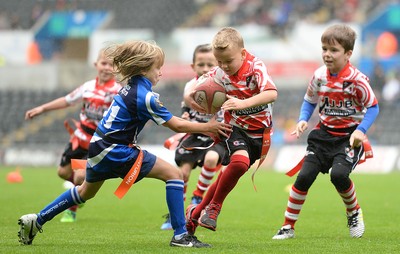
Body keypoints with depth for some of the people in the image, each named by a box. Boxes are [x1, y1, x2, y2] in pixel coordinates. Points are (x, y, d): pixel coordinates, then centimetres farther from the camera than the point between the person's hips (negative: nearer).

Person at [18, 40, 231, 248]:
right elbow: (176, 125, -13)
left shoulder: (131, 87, 9)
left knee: (85, 192, 30)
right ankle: (180, 235, -11)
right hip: (116, 152, -9)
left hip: (100, 148, 9)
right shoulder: (144, 96, -18)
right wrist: (207, 127, -4)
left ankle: (36, 220, 33)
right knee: (174, 174, -8)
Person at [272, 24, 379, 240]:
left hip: (349, 136, -4)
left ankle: (354, 212, 5)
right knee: (304, 176, -8)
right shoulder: (319, 76, -1)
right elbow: (309, 100, 14)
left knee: (338, 174, -26)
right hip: (324, 133, 4)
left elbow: (373, 108, -9)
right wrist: (303, 120, -4)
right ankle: (288, 227, 4)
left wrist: (361, 131, -22)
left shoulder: (357, 80, -15)